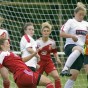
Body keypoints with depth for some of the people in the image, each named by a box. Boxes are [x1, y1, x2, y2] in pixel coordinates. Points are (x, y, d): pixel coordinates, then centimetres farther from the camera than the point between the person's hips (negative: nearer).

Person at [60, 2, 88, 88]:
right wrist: (72, 36, -21)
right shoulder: (71, 22, 2)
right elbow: (61, 34, -8)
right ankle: (65, 69, -48)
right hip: (70, 46, -6)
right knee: (78, 49, -43)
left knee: (74, 75, -4)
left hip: (81, 50, 6)